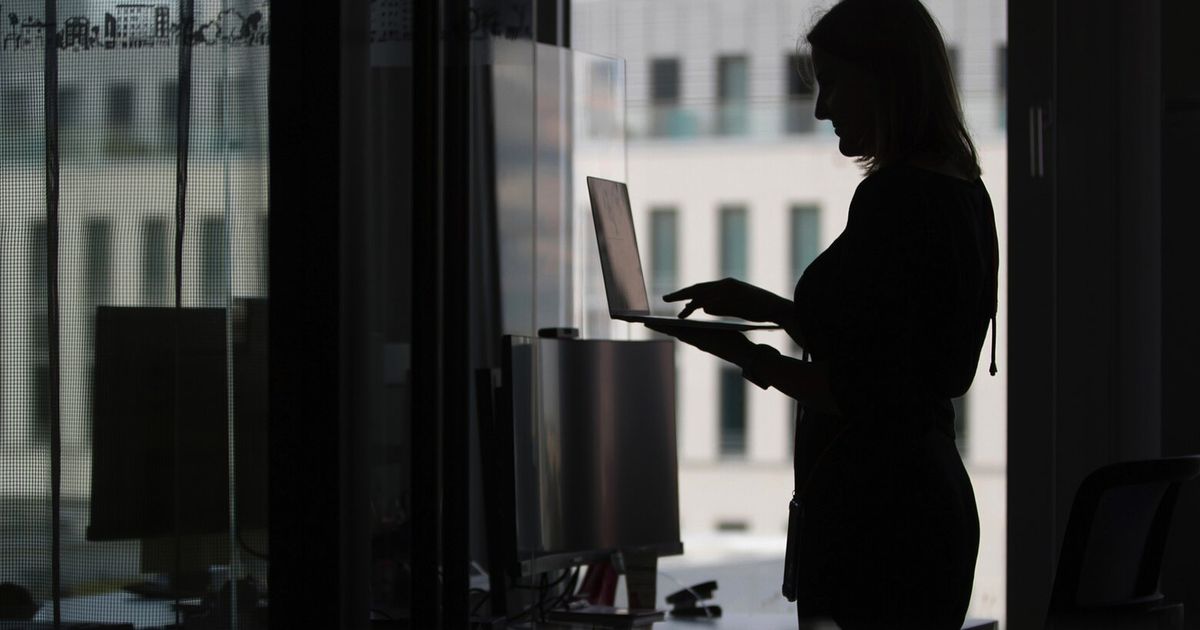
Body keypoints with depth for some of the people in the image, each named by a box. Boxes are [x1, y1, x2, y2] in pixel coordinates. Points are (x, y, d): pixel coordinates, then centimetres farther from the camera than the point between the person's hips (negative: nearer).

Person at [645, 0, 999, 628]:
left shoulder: (891, 199, -17)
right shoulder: (962, 192, 13)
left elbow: (862, 394, -20)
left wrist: (748, 356, -16)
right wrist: (769, 308, 19)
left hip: (872, 514, -10)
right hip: (931, 497, 10)